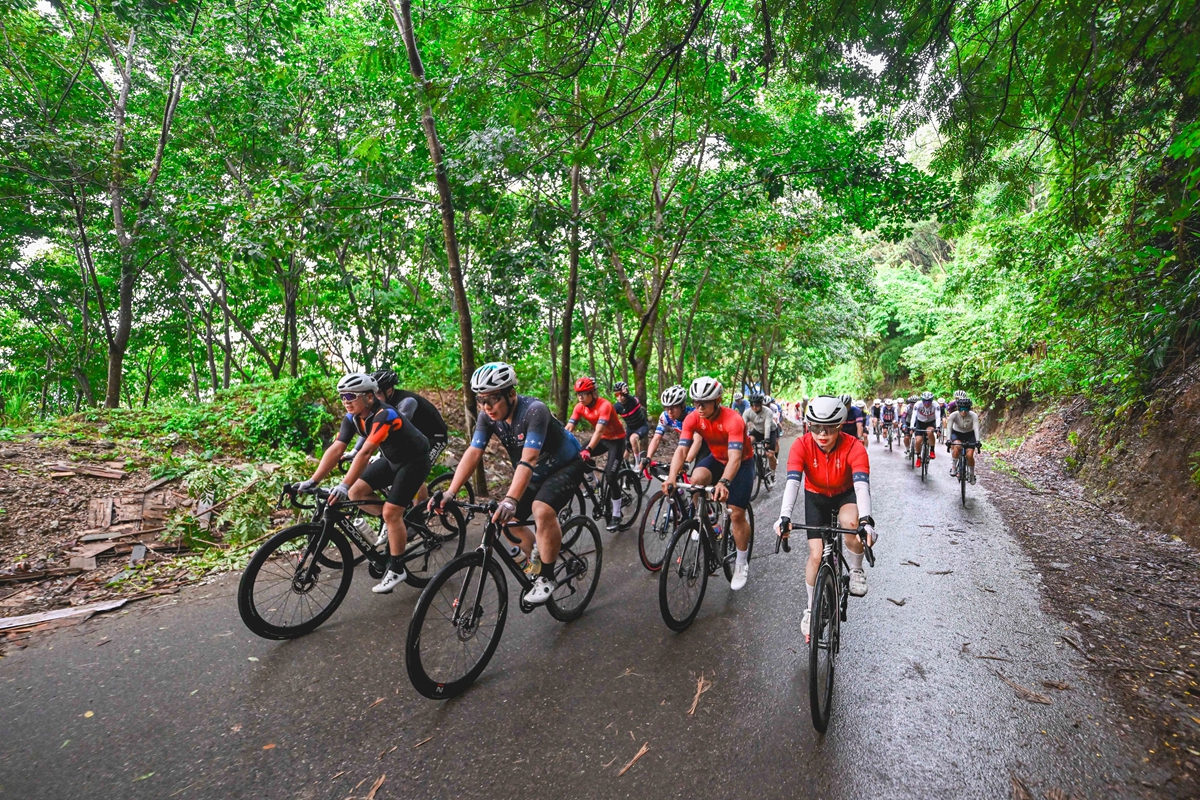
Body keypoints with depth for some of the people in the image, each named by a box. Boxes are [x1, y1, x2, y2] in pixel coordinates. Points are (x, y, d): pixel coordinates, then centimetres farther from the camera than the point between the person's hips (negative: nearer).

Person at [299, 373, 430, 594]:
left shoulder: (384, 416, -31)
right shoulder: (352, 417, -7)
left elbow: (365, 453, -40)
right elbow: (335, 449, -11)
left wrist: (343, 486, -46)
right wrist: (312, 481, -18)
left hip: (414, 461, -8)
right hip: (391, 460, 8)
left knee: (391, 512, -13)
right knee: (356, 492, -2)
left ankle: (396, 569, 4)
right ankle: (399, 527, 17)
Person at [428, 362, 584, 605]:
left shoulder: (534, 410, -33)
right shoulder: (487, 416, -14)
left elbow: (528, 460, -42)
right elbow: (473, 453, -21)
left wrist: (510, 500, -53)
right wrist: (450, 492, -32)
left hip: (565, 465, -7)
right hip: (537, 473, 7)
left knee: (542, 510, -30)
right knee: (508, 521, 1)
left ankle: (546, 576, -10)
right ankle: (535, 559, 27)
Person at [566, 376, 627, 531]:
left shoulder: (604, 405, -30)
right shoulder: (579, 407, -12)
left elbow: (599, 430, -42)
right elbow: (569, 428, -17)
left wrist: (588, 450, -54)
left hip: (617, 439, -6)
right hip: (601, 438, 6)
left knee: (610, 476, -16)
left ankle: (616, 515, -1)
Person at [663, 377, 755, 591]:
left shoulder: (733, 420, -34)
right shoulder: (692, 418, -21)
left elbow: (735, 457, -45)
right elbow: (681, 449, -30)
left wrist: (724, 482, -63)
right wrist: (672, 478, -46)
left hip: (741, 463, -3)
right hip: (716, 459, 4)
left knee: (736, 514, -8)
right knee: (696, 479, -29)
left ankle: (742, 564, 14)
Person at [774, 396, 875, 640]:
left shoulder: (853, 447, -30)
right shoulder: (801, 446, -29)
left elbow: (862, 484, -40)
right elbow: (792, 482, -38)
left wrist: (866, 520, -56)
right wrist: (784, 516, -52)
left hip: (846, 494, -1)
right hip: (816, 496, 1)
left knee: (850, 523, -35)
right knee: (816, 554, -6)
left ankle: (856, 571, -4)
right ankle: (811, 608, 17)